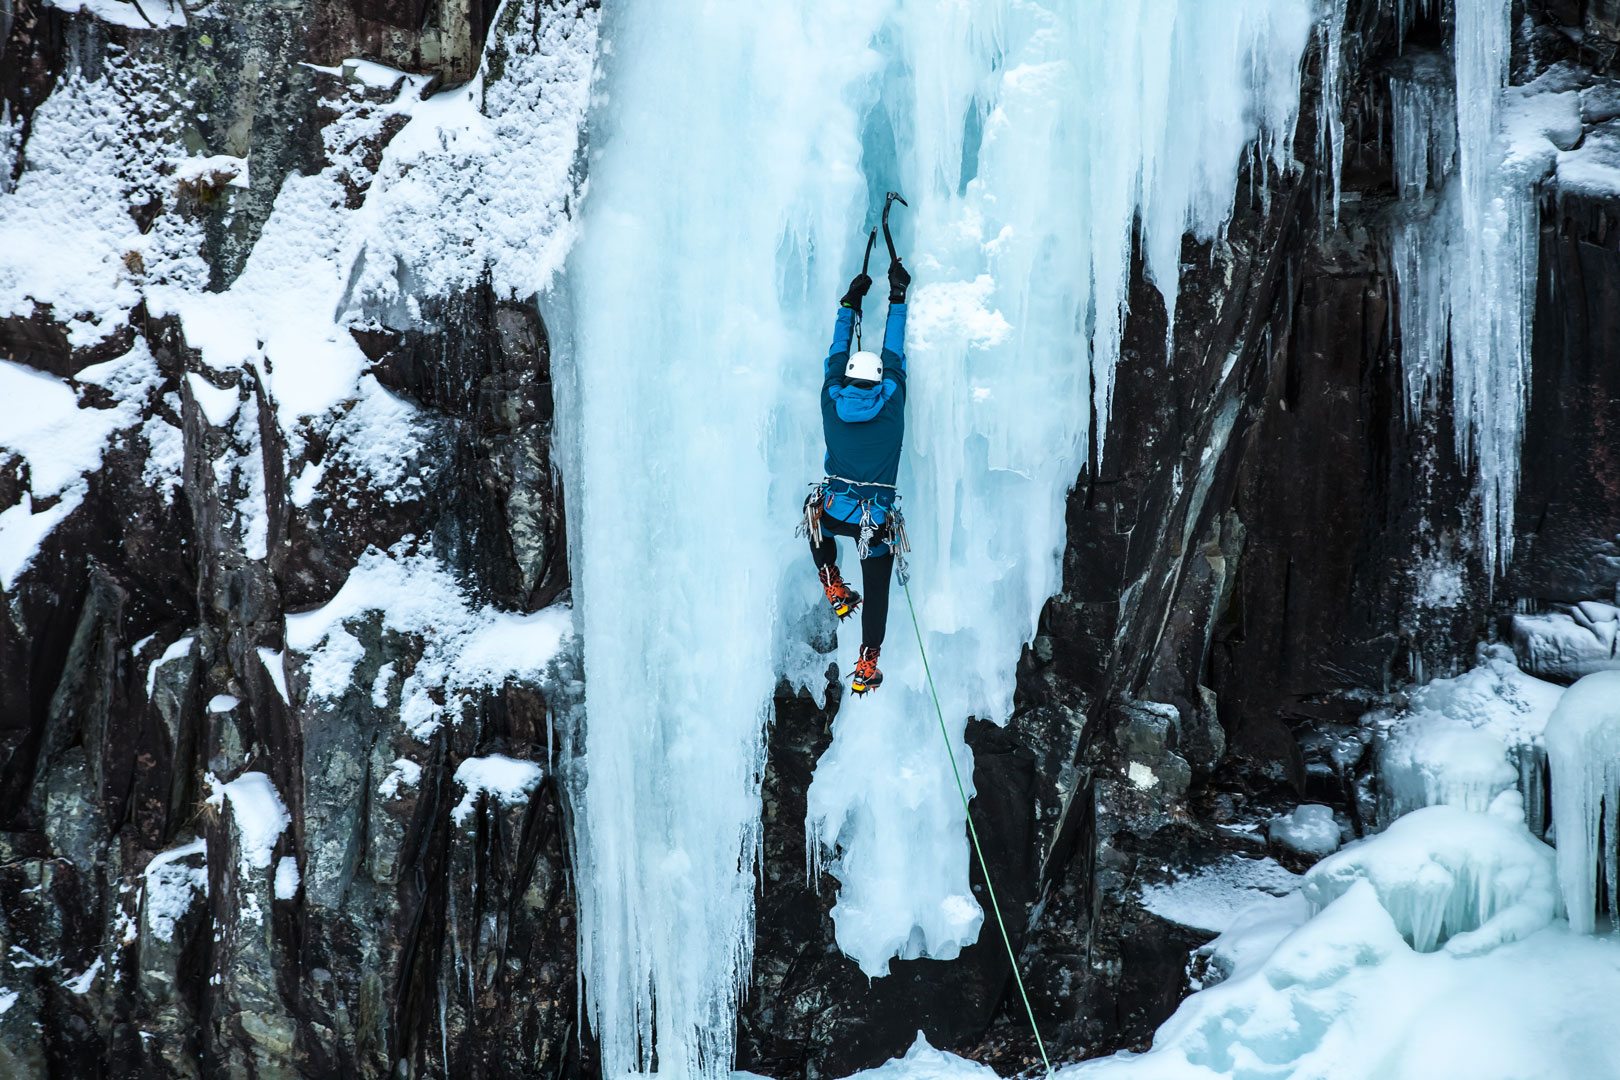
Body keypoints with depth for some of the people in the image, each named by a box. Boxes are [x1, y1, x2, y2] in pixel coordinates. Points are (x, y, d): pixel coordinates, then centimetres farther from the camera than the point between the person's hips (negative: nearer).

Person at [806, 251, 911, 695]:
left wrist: (849, 305, 25)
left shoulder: (832, 400, -1)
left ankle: (834, 589, 33)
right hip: (876, 520, -1)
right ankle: (867, 666, 10)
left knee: (816, 521, 38)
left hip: (832, 512, 1)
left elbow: (836, 356, 15)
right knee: (877, 591, 12)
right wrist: (898, 299, 19)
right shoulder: (891, 402, -4)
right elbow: (894, 354, 10)